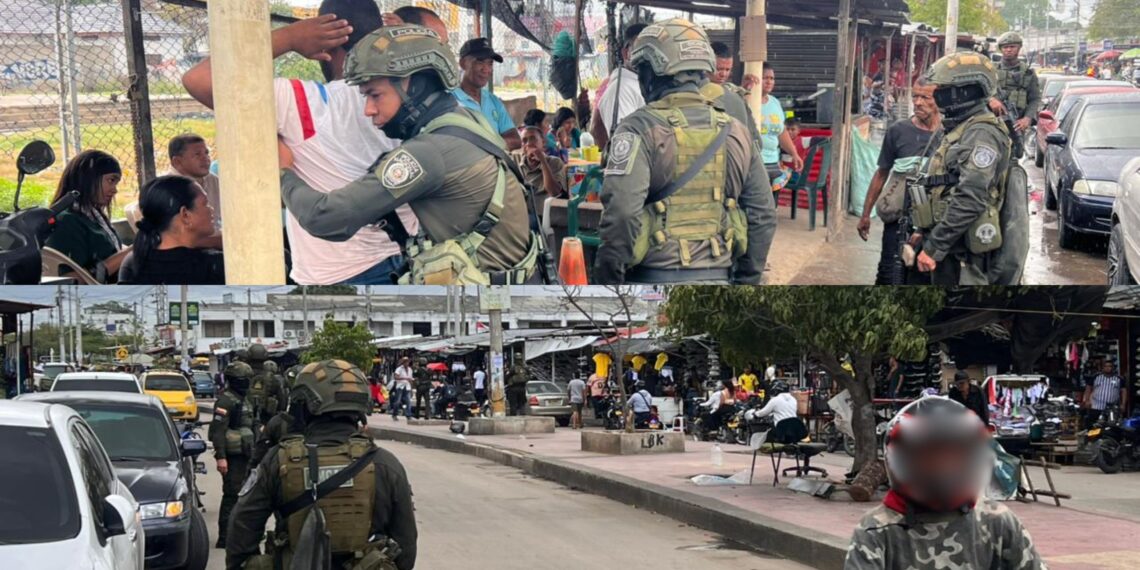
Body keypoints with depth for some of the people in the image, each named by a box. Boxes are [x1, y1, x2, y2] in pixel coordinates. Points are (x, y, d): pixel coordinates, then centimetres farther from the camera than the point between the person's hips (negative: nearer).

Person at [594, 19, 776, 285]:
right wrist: (747, 282, 19)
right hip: (716, 281, 5)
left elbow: (621, 213, -19)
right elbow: (762, 215, 12)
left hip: (655, 283, -5)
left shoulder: (641, 130, -8)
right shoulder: (735, 132, 10)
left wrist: (608, 283, -12)